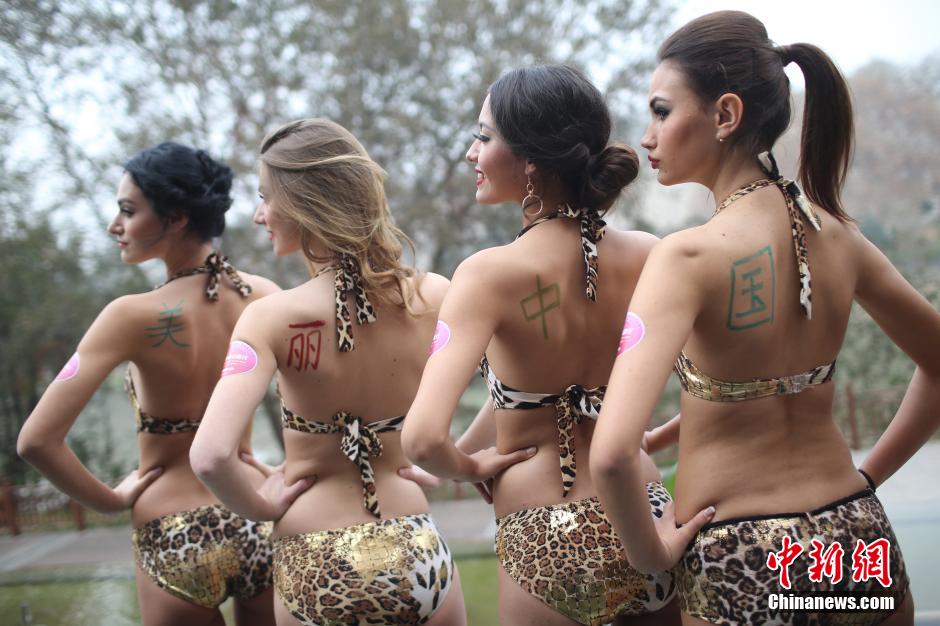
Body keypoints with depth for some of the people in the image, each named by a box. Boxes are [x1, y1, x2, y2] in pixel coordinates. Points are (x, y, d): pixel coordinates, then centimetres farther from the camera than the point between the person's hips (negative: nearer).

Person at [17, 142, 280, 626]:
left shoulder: (133, 317, -16)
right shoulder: (264, 298, -5)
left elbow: (37, 441, -19)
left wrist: (111, 501, -5)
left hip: (175, 543, -3)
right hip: (260, 528, 3)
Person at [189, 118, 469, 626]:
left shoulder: (270, 318, -17)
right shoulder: (434, 297, -9)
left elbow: (211, 456, -27)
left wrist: (261, 507, -9)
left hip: (314, 570, -1)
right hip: (417, 558, 2)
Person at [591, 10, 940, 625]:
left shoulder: (689, 256, -20)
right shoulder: (838, 234, -2)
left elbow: (612, 453, -31)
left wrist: (651, 551, -14)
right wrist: (867, 475, 14)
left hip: (739, 566, -5)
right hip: (860, 541, 6)